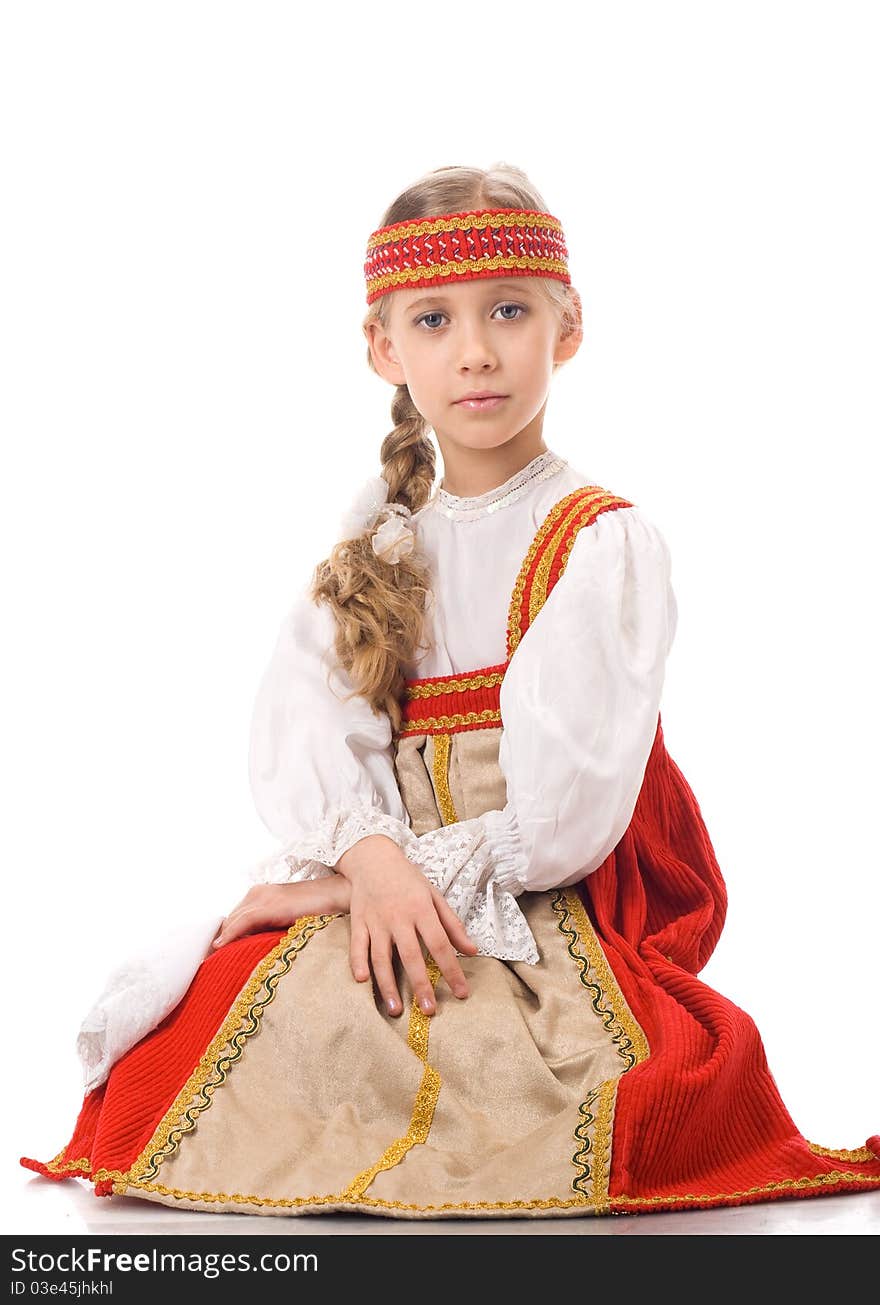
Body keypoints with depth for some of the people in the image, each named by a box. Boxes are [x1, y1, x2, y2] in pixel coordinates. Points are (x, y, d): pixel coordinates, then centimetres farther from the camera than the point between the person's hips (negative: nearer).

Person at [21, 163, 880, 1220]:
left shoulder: (607, 544, -2)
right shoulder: (377, 548, 15)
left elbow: (563, 806, -13)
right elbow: (302, 724, -2)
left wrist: (382, 876, -10)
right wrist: (370, 860, -23)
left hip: (546, 903, -4)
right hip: (374, 883, 4)